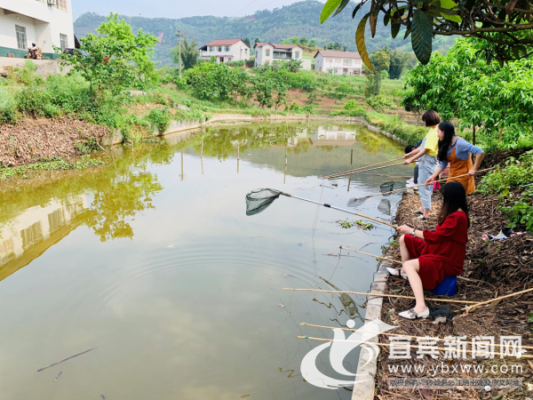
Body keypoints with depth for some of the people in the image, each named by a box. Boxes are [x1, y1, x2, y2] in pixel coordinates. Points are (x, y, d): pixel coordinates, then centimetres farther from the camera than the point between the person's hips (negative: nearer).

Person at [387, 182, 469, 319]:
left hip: (448, 261, -10)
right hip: (438, 249, 10)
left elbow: (435, 237, -26)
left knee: (410, 265, -31)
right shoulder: (454, 213, 6)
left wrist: (411, 231, -17)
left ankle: (421, 308, -39)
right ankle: (404, 272, 31)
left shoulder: (457, 217, -25)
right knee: (404, 239, 13)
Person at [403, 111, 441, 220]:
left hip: (428, 163, -10)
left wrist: (411, 159, -22)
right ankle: (423, 209, 33)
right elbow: (422, 147, 18)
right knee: (422, 186, 19)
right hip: (424, 162, 10)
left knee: (424, 187, -5)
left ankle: (426, 214, 3)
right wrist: (409, 154, 21)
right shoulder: (432, 131, 13)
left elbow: (426, 150, -23)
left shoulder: (434, 132, -19)